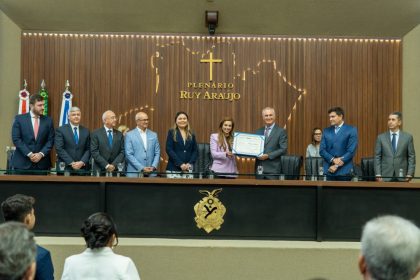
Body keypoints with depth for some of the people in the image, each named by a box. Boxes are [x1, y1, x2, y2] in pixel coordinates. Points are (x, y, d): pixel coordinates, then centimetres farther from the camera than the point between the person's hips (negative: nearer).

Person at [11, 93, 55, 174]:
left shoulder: (48, 120, 7)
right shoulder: (19, 119, 2)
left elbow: (50, 140, 4)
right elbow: (16, 139, -5)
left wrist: (41, 154, -10)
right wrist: (29, 154, -12)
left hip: (42, 164, 2)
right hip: (22, 163, -1)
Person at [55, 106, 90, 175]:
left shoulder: (86, 131, 12)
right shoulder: (60, 130, 1)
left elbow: (88, 149, 8)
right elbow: (59, 149, -7)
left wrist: (82, 162, -9)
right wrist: (71, 163, -14)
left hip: (82, 168, 3)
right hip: (65, 167, -2)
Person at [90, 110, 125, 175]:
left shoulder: (119, 135, 9)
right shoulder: (95, 134, 0)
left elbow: (122, 152, 5)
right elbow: (94, 152, -6)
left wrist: (114, 165, -10)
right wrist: (106, 165, -13)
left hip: (115, 170, 2)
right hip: (100, 170, -2)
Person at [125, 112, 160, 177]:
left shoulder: (154, 135, 11)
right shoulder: (129, 135, 1)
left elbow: (157, 153, 11)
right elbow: (129, 154, -6)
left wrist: (153, 167, -6)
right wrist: (142, 168, -12)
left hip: (151, 173, 3)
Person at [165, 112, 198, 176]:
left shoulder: (191, 134, 13)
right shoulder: (171, 133, 3)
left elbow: (195, 150, 11)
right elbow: (169, 150, -5)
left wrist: (190, 163, -6)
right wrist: (180, 164, -13)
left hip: (188, 168, 3)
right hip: (174, 168, -3)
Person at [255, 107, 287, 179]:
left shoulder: (281, 131, -1)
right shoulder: (258, 131, 14)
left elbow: (283, 149, -8)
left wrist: (268, 155, -16)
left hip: (273, 169, -5)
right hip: (259, 168, 5)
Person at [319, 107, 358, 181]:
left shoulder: (351, 130, 0)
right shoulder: (326, 131, 12)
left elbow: (351, 151, -7)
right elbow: (322, 150, 6)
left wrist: (337, 165, -11)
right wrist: (333, 159, -11)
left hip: (344, 171, -3)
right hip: (329, 170, 3)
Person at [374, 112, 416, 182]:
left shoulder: (408, 137, 4)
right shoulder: (381, 137, 5)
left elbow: (411, 157, 4)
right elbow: (377, 157, 4)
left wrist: (410, 174, -6)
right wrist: (378, 174, -5)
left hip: (402, 176, 0)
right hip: (385, 176, 0)